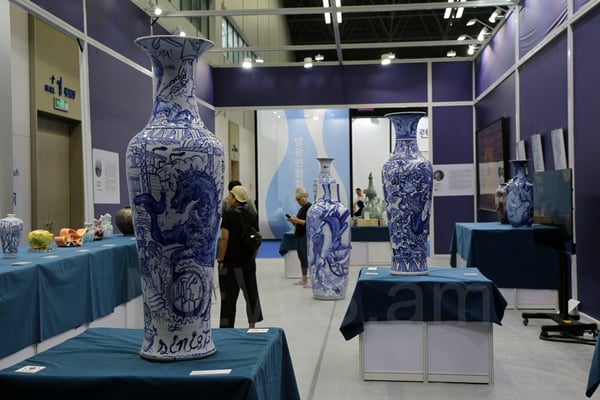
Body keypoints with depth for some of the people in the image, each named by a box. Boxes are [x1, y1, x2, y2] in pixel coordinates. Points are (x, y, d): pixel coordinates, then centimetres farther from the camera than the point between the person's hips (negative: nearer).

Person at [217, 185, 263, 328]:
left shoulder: (229, 214, -10)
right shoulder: (252, 216, 7)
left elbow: (225, 238, -17)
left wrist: (221, 259, -11)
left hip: (230, 263, -5)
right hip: (248, 263, 5)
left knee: (229, 298, 0)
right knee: (251, 294, 14)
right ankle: (252, 326, 22)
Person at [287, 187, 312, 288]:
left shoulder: (309, 207, -11)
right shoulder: (302, 208, 16)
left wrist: (297, 220, -20)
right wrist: (293, 221, 5)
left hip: (306, 236, -9)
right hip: (299, 235, 9)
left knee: (307, 258, -11)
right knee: (301, 258, 11)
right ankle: (304, 279, 17)